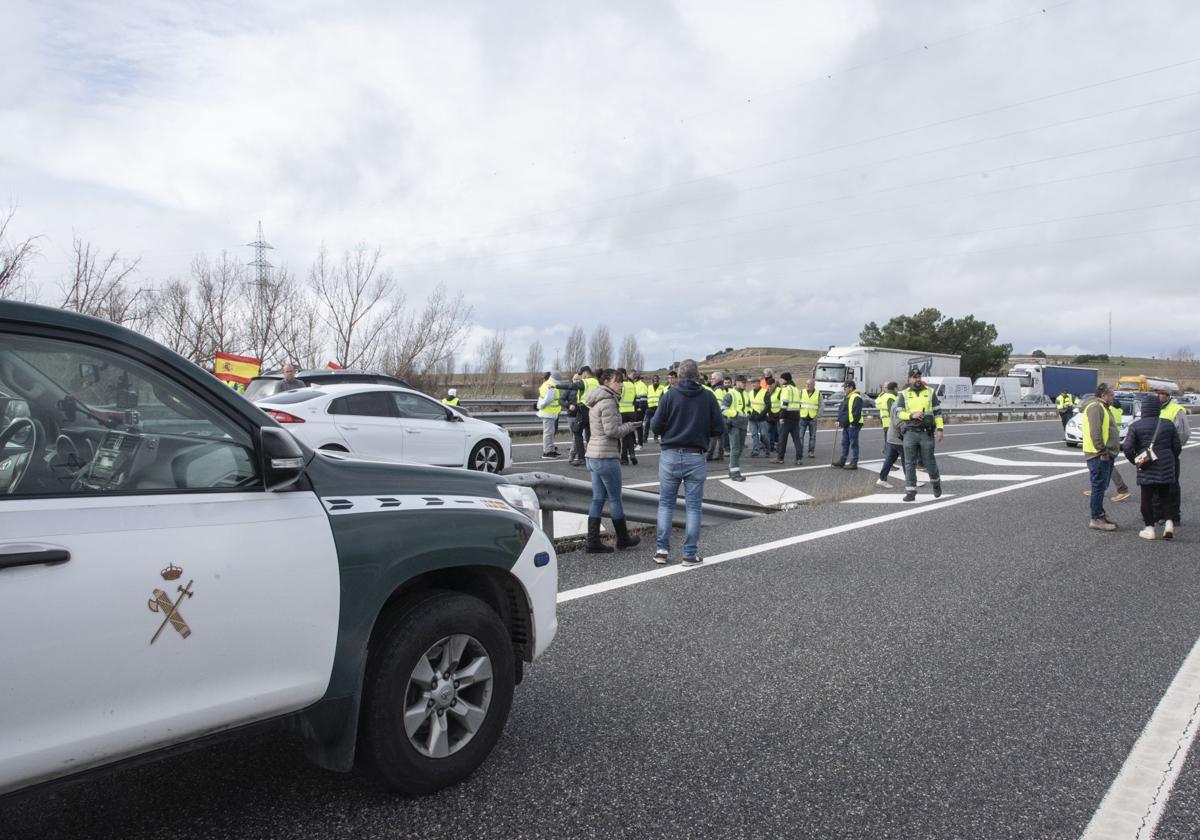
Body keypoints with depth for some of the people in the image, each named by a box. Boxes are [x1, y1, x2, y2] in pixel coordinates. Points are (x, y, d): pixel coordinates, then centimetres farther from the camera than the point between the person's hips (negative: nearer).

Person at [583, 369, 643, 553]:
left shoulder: (595, 402, 16)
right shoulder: (608, 401, -15)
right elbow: (611, 430, -20)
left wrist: (624, 427, 14)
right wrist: (629, 426, -4)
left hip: (593, 455, 9)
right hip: (607, 456, -9)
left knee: (598, 499, 9)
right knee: (615, 499, 5)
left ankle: (592, 542, 9)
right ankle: (623, 539, 19)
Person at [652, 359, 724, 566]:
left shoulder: (669, 396, -4)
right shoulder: (708, 398, -3)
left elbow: (656, 427, -7)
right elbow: (718, 429, -1)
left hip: (670, 456, 0)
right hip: (696, 458, 0)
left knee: (666, 504, 12)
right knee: (693, 507, 8)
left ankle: (662, 549, 10)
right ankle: (690, 553, 10)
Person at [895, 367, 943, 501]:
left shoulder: (930, 392, 5)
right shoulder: (904, 394, 5)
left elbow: (937, 411, 5)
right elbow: (898, 413, -2)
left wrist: (940, 429, -3)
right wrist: (912, 415, -19)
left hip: (927, 433, 0)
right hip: (910, 433, 1)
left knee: (929, 461, 3)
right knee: (909, 463, -2)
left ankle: (936, 482, 33)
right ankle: (910, 492, 2)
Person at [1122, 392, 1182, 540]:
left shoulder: (1136, 426, -7)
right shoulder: (1168, 424, 3)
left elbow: (1128, 448, -12)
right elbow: (1177, 447, 6)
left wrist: (1136, 461, 4)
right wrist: (1171, 460, 21)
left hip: (1147, 468, -3)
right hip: (1166, 467, 3)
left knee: (1147, 498, 3)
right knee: (1165, 495, 16)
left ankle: (1150, 529, 4)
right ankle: (1168, 522, 4)